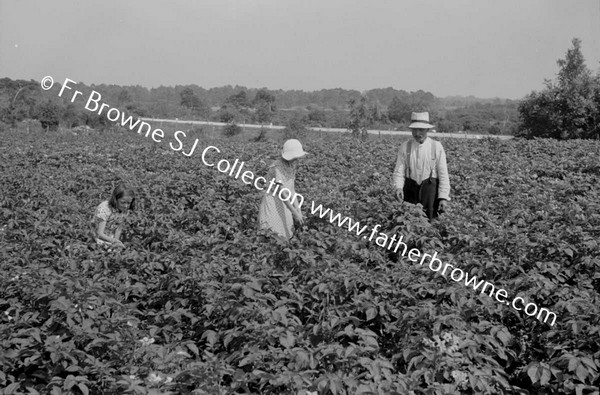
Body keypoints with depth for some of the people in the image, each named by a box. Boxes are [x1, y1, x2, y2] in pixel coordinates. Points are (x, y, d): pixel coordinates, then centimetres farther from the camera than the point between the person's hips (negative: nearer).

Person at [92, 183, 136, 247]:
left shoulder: (125, 210, -5)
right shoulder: (104, 209, -23)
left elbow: (118, 230, -2)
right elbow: (100, 234, -24)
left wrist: (116, 241, -21)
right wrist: (113, 240, -39)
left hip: (112, 239, 6)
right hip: (101, 239, -6)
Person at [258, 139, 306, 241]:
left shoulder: (292, 164, -1)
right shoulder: (278, 167, -25)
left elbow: (291, 188, 3)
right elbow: (282, 193, -27)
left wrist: (297, 209, -3)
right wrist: (295, 213, -27)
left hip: (283, 203, 8)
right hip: (272, 203, -8)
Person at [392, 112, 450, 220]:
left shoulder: (437, 146, 1)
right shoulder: (405, 147, 3)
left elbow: (443, 174, 0)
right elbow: (399, 171, 0)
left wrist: (444, 197, -8)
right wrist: (398, 187, -20)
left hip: (431, 190, -1)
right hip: (410, 190, 1)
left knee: (430, 222, -5)